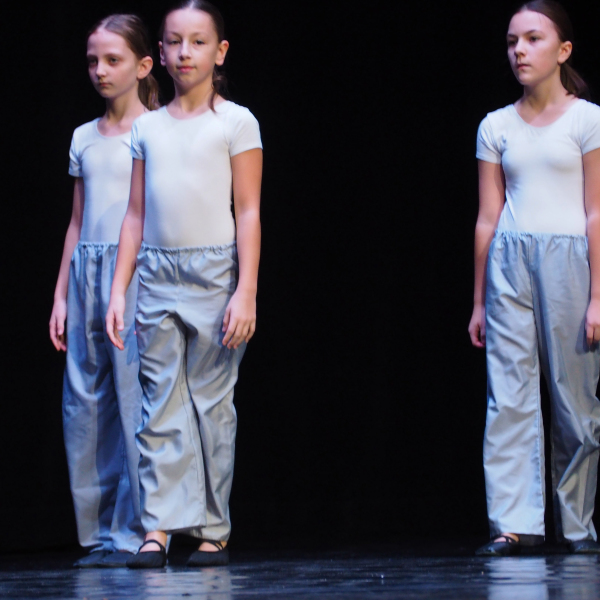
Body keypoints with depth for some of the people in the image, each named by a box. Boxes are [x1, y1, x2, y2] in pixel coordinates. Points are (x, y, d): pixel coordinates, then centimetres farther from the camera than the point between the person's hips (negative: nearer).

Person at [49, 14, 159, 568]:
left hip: (137, 271, -5)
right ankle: (100, 532, 7)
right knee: (84, 402, 2)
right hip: (87, 275, 6)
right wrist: (61, 295, 15)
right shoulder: (84, 138, 16)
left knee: (134, 397, -8)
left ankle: (134, 532, -4)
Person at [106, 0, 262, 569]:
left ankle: (212, 531, 6)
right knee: (161, 403, -3)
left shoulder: (235, 122, 1)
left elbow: (248, 212, -2)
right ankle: (158, 527, -6)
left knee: (211, 403, 0)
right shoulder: (148, 127, 12)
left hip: (215, 271, -3)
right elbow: (136, 215, 13)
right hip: (158, 273, 3)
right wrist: (119, 289, 7)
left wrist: (246, 291, -10)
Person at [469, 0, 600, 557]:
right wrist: (480, 302, 10)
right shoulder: (496, 126, 11)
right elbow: (488, 217, 11)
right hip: (509, 262, 3)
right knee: (508, 396, -6)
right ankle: (513, 523, -9)